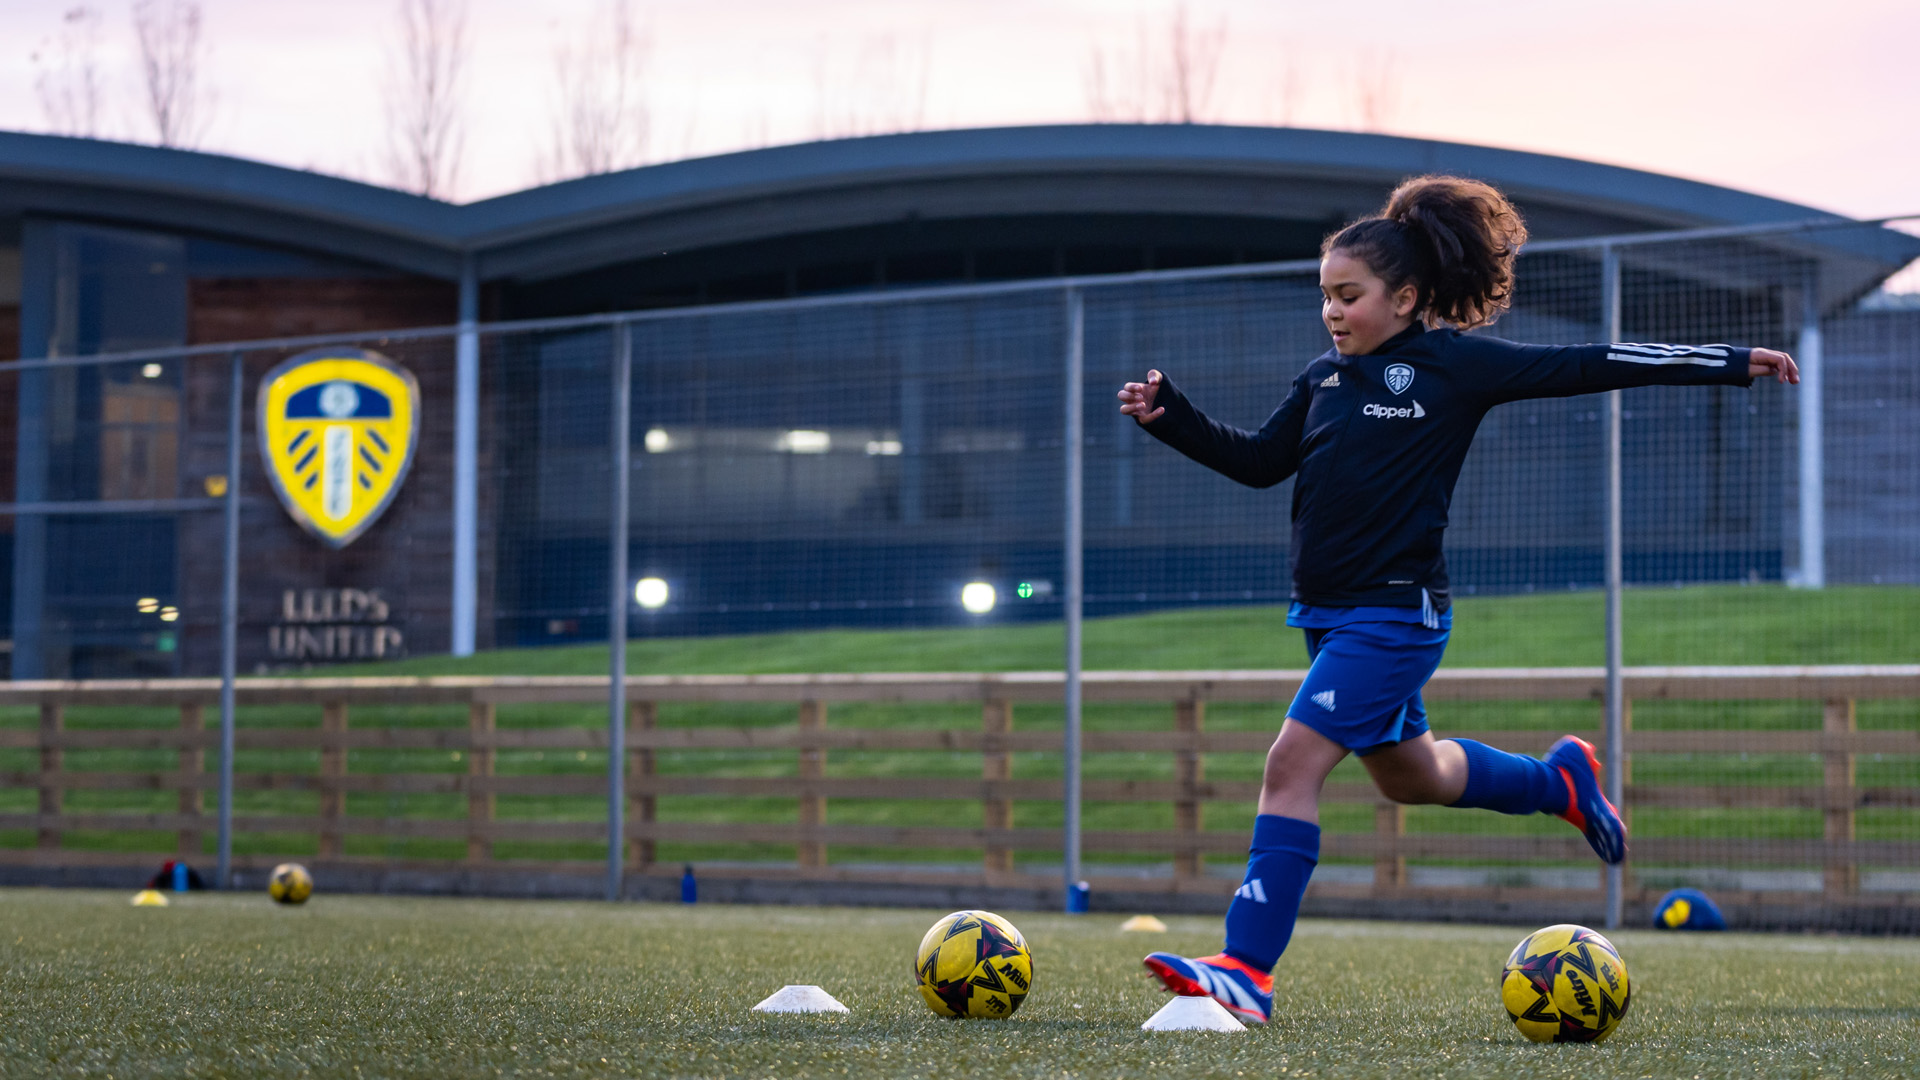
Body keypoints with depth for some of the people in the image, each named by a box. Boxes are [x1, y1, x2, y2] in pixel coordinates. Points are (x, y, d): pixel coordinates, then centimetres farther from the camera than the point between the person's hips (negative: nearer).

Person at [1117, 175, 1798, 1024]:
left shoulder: (1453, 363, -7)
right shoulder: (1326, 377, 10)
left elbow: (1584, 368, -6)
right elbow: (1258, 460, 19)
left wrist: (1731, 363, -7)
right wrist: (1168, 416, 6)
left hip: (1395, 614, -8)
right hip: (1328, 614, 8)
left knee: (1291, 767, -18)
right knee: (1409, 776, 24)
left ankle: (1248, 972, -19)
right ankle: (1561, 781, 49)